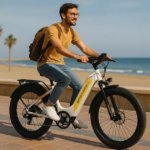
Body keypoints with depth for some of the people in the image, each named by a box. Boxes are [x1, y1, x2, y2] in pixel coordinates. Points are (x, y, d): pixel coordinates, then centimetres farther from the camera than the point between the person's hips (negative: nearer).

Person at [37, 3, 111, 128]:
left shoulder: (72, 32, 5)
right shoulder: (53, 29, -20)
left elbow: (84, 48, 2)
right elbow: (59, 48, -36)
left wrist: (100, 56, -13)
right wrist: (77, 57, -50)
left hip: (60, 64, 8)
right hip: (46, 63, -8)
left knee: (79, 86, -3)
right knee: (65, 79, -34)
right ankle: (49, 105, -15)